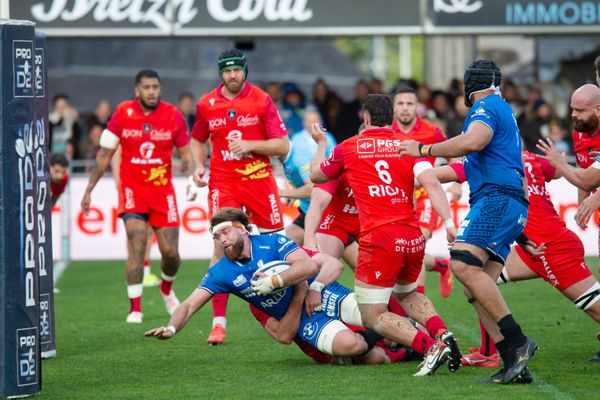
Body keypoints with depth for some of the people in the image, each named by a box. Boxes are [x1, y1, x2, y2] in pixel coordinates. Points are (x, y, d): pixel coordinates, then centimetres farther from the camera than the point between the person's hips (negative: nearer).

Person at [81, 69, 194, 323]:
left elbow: (185, 152, 8)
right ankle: (135, 309, -15)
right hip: (132, 188, -1)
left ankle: (166, 288, 35)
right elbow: (104, 155, 4)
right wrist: (88, 190, 5)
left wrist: (191, 174, -12)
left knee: (170, 252, 0)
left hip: (162, 190, 1)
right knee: (137, 241, -19)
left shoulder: (173, 116, -3)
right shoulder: (122, 114, -4)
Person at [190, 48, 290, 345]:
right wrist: (199, 165, 3)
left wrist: (250, 145, -17)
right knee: (222, 245, -11)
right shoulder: (206, 104, 4)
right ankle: (219, 321, -10)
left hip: (259, 179, 0)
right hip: (222, 183, 1)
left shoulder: (261, 100, -3)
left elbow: (283, 145, -4)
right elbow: (198, 140, 21)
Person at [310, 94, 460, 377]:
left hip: (379, 241, -5)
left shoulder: (348, 148, 6)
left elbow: (316, 176, 24)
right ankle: (442, 334, 3)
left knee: (373, 317, 4)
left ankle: (430, 346, -20)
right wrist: (449, 223, -14)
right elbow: (431, 184, -8)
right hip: (413, 239, 5)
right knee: (407, 295, 32)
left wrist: (321, 144, 40)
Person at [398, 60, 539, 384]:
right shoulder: (503, 109, 29)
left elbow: (473, 141, -22)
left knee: (464, 264, -26)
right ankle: (512, 363, -9)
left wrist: (423, 150, -13)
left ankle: (517, 342, -32)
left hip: (496, 198, -10)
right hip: (512, 208, 10)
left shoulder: (486, 106, -2)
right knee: (480, 288, 1)